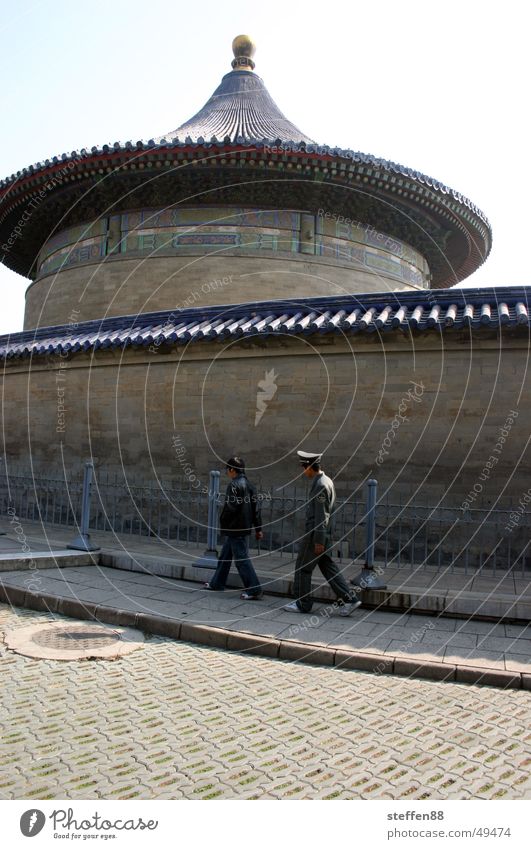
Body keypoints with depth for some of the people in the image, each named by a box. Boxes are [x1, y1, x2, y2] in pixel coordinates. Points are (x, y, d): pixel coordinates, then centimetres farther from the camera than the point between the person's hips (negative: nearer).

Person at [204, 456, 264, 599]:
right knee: (225, 556, 19)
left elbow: (230, 507, -20)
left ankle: (254, 590, -1)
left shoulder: (234, 485, -16)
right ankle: (217, 584, 30)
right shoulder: (248, 485, 11)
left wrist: (222, 522, -3)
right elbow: (255, 508, 12)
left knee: (242, 559, -4)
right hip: (244, 527, 9)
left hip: (235, 529, -9)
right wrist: (258, 529, 15)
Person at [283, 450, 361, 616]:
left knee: (302, 568, 4)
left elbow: (321, 515, -22)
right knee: (328, 567, 12)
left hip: (315, 534, -10)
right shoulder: (326, 481, 11)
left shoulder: (320, 485, -20)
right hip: (323, 533, 10)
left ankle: (302, 603, 15)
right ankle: (349, 599, 11)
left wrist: (318, 540, -20)